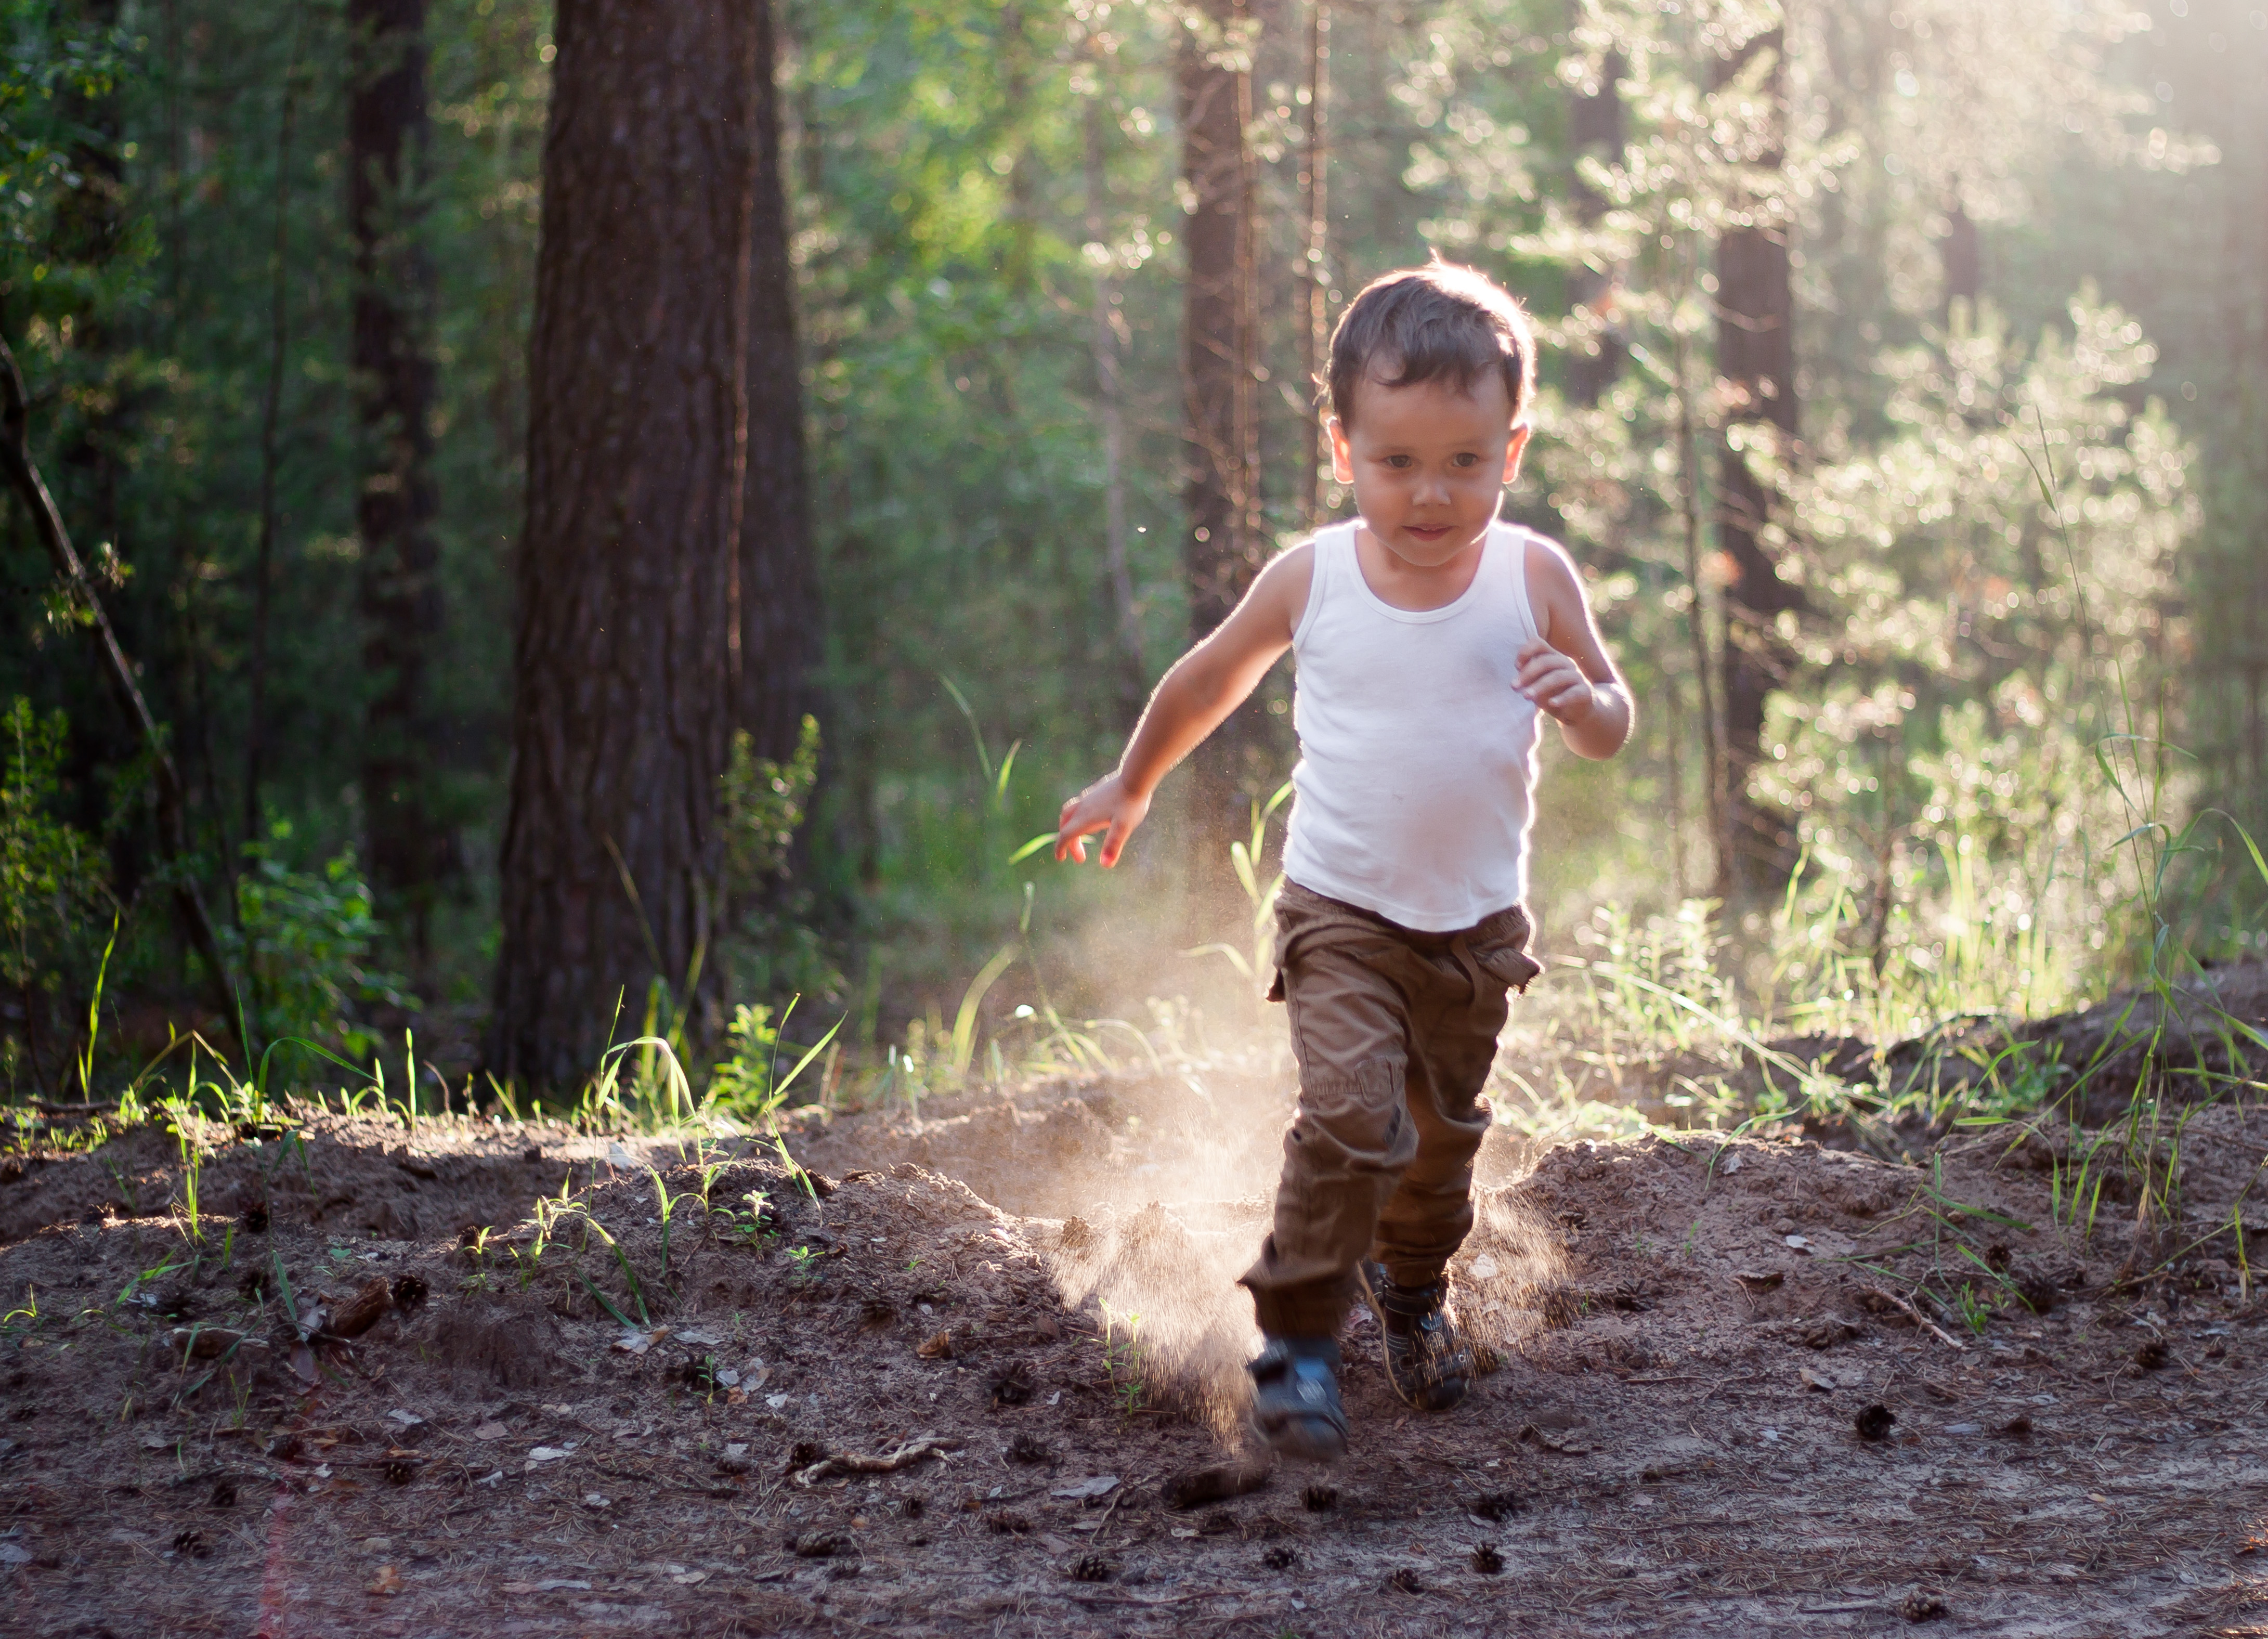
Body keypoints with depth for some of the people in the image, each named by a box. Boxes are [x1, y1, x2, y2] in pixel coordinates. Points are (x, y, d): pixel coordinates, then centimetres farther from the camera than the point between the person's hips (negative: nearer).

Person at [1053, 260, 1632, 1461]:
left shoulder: (1532, 579, -9)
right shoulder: (1312, 581, -10)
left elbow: (1610, 730, 1)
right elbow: (1208, 682, 9)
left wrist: (1584, 699, -23)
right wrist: (1129, 789, 20)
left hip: (1477, 923, 2)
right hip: (1341, 914, -2)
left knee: (1444, 1129, 19)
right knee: (1349, 1112, -22)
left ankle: (1411, 1286, 47)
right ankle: (1297, 1339, -10)